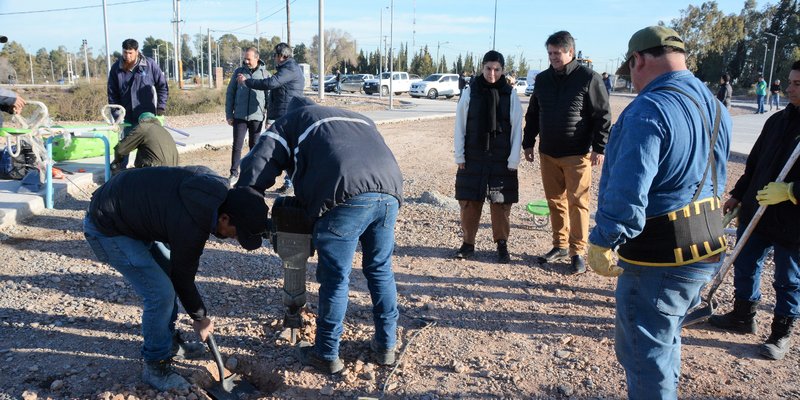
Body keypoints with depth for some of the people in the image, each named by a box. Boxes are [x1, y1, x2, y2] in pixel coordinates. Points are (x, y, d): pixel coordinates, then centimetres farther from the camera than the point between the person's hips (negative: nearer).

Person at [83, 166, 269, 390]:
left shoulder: (214, 186, -10)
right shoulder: (192, 225, -32)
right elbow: (183, 277, -15)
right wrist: (200, 318, 1)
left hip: (131, 212, 9)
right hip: (107, 228, -9)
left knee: (169, 274, 13)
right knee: (160, 293, -13)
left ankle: (169, 340, 29)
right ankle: (155, 366, 6)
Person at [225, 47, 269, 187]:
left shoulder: (265, 74, 1)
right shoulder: (239, 72, 4)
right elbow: (230, 93, 7)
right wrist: (229, 114, 3)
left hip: (257, 117, -1)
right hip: (240, 116, 1)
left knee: (255, 146, 8)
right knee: (237, 145, 0)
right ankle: (234, 174, 8)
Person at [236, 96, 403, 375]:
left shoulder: (292, 121, 24)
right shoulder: (360, 119, 39)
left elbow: (256, 168, 13)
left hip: (347, 195, -5)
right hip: (389, 192, 6)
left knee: (335, 279, 8)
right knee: (380, 270, 21)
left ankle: (327, 355, 24)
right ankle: (386, 346, 32)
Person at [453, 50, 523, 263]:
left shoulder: (510, 94, 0)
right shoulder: (470, 91, 0)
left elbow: (516, 128, 1)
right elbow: (460, 126, 2)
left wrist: (514, 160, -4)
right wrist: (459, 156, -1)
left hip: (501, 159, 0)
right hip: (473, 158, 1)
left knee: (501, 203, 4)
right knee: (469, 201, 4)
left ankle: (502, 245, 17)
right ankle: (468, 243, 16)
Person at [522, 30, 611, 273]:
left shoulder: (589, 78, -6)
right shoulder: (543, 79, 10)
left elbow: (602, 116, -7)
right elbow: (533, 114, 17)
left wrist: (599, 148, -12)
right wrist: (528, 143, 14)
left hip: (577, 155, -5)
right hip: (548, 153, 5)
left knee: (577, 203, -2)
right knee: (555, 201, 11)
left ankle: (577, 252, 6)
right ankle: (560, 245, 23)